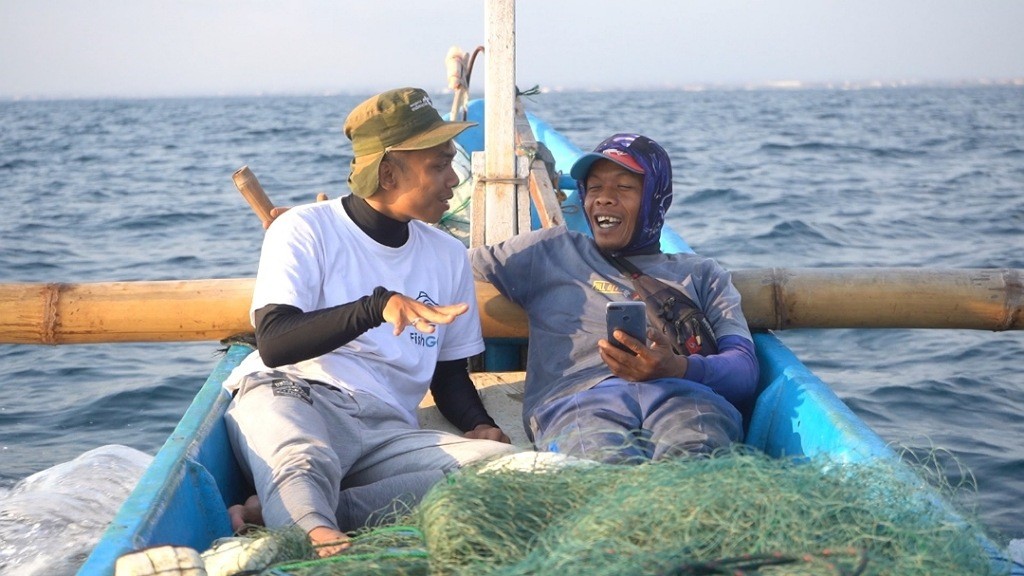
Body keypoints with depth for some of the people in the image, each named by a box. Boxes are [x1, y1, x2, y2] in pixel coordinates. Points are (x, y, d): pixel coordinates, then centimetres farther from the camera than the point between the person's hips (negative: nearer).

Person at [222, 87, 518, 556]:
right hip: (290, 396, -4)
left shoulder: (448, 256, 18)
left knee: (502, 461, -25)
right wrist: (376, 306, -25)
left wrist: (480, 425, 0)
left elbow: (450, 373, 23)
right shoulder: (306, 230, 2)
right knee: (301, 462, -39)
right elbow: (273, 344, -11)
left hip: (387, 430, 4)